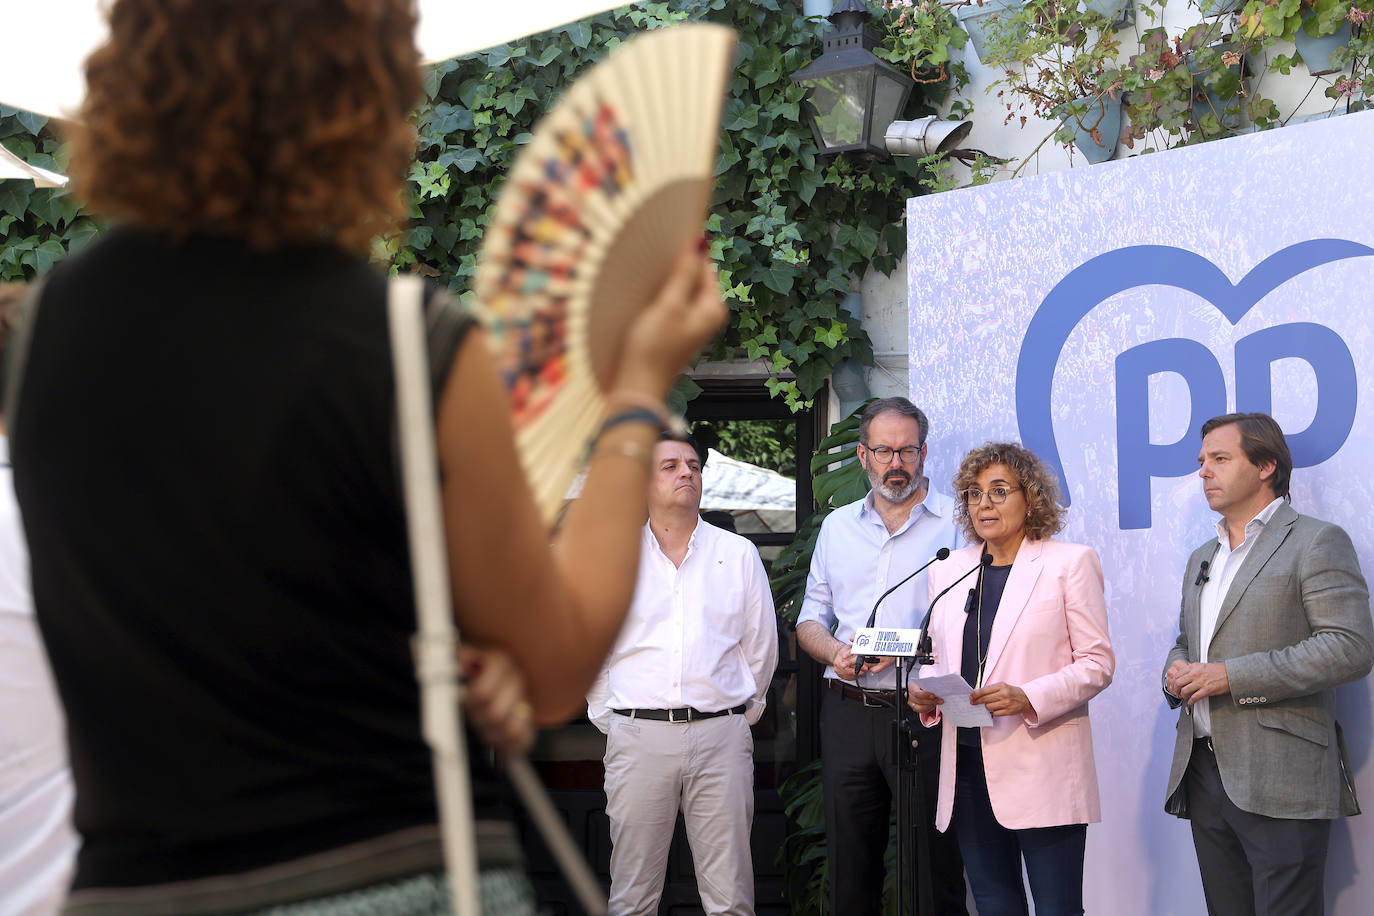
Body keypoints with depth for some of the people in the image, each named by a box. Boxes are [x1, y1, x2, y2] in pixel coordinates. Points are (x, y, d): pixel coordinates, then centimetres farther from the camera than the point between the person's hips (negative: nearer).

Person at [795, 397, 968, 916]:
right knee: (849, 872, 10)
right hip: (848, 712, 4)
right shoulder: (838, 526, 15)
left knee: (932, 873, -3)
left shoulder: (956, 523, 1)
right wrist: (835, 651, -3)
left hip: (923, 712, -4)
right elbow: (810, 620, 18)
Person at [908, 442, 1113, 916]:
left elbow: (1097, 662, -4)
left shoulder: (1070, 562, 0)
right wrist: (923, 693, -2)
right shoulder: (948, 571, 15)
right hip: (967, 767, 5)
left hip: (1042, 766, -5)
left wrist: (1029, 698, -19)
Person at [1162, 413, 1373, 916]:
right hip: (1203, 773, 8)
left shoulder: (1316, 543, -4)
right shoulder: (1202, 558, 22)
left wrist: (1232, 676, -18)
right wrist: (1176, 672, 5)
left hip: (1279, 781, -7)